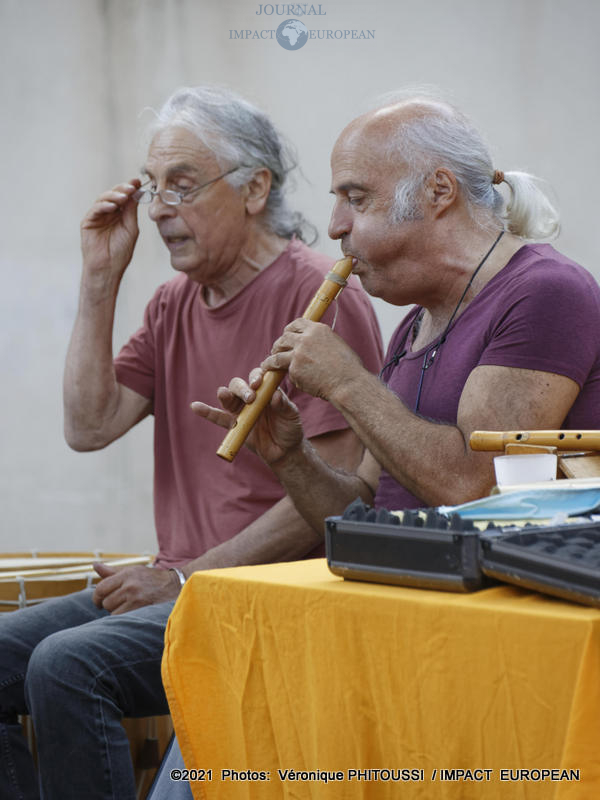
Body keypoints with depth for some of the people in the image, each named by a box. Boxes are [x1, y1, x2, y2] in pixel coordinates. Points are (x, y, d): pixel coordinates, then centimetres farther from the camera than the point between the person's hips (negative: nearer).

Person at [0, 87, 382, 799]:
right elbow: (90, 427, 6)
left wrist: (187, 577, -12)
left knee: (68, 664, -27)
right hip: (178, 586, 8)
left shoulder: (318, 295, -10)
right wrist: (101, 281, 2)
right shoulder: (174, 304, 16)